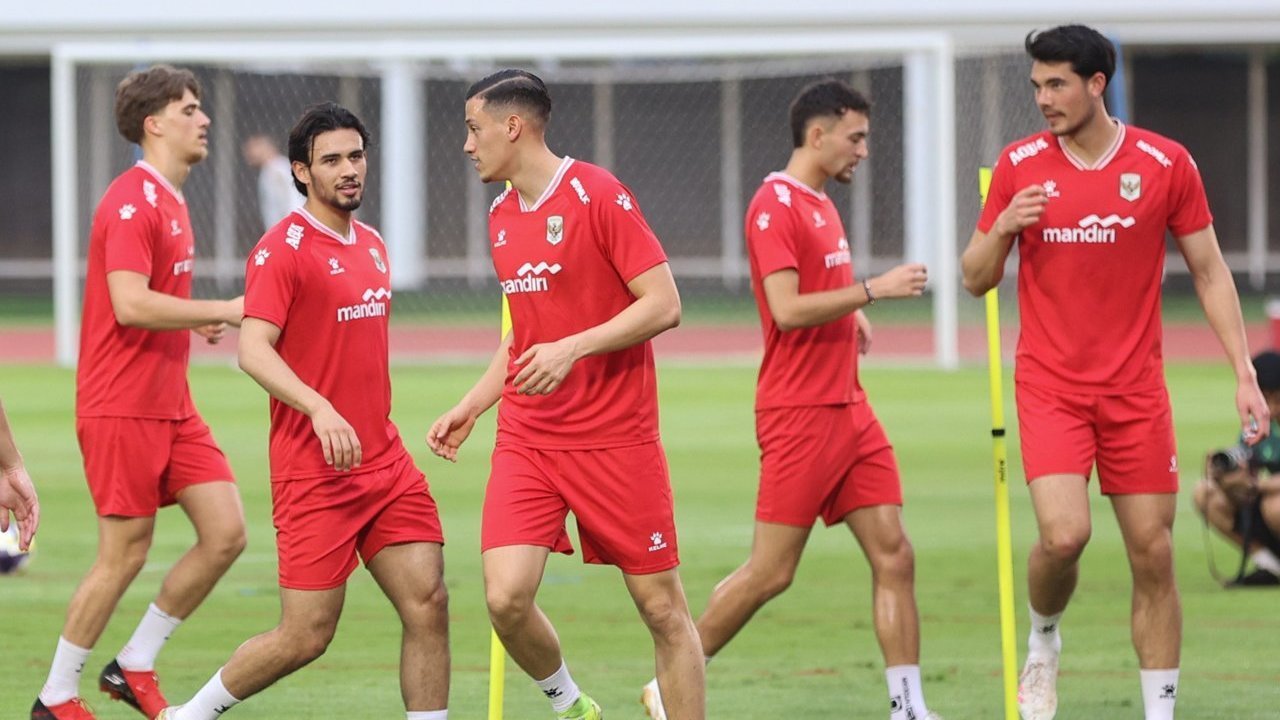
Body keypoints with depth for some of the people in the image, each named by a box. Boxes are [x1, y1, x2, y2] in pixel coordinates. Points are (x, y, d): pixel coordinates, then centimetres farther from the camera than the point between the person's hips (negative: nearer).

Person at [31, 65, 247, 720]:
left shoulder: (170, 201, 15)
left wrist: (196, 321, 8)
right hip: (122, 408, -9)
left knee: (226, 533, 1)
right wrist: (223, 310, -21)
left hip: (171, 406, 9)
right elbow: (129, 303, -25)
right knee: (124, 556, -4)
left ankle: (135, 667, 12)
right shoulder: (132, 201, -15)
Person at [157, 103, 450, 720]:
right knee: (306, 636, -5)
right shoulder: (283, 248, -11)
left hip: (384, 460, 7)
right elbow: (253, 351, -20)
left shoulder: (371, 245, 14)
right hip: (313, 472, -7)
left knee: (428, 602, -4)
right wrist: (320, 409, -33)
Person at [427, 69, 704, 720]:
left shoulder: (599, 196, -10)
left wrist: (573, 348, -23)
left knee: (662, 607, -1)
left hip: (615, 440, -5)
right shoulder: (502, 216, 12)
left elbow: (663, 304, -15)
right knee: (506, 597, -11)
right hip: (527, 440, 6)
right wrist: (470, 406, 18)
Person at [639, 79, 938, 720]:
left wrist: (853, 311, 11)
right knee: (771, 571, -4)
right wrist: (872, 290, -20)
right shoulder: (775, 206, -13)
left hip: (847, 408, 9)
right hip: (799, 414, -9)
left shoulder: (821, 203, 16)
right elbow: (787, 309, -22)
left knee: (894, 556, 1)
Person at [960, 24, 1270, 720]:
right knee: (1064, 534, -19)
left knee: (1153, 553, 0)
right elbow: (976, 279, 7)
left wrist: (1243, 374, -1)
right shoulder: (1019, 165, 0)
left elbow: (1210, 272, 6)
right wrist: (1002, 228, -15)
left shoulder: (1166, 164, -2)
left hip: (1136, 389, 1)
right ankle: (1043, 642, 11)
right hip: (1050, 386, -1)